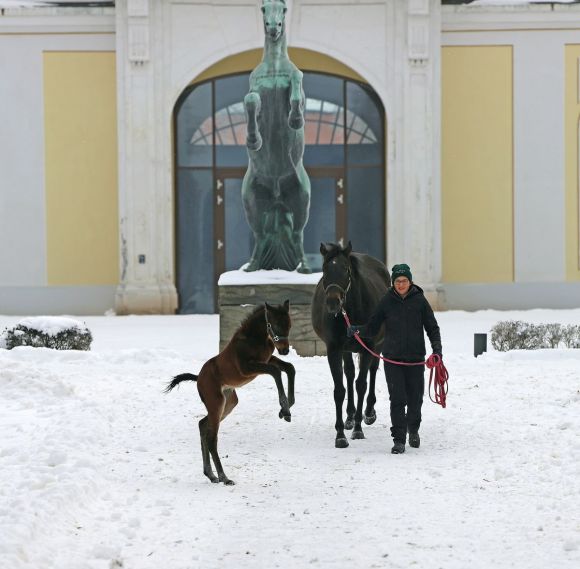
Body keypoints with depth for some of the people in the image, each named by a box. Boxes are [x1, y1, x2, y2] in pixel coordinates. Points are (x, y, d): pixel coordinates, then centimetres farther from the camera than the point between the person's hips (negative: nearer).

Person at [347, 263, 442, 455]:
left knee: (415, 398, 9)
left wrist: (437, 349, -10)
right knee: (397, 399, -6)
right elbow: (372, 328, 4)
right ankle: (399, 440, -1)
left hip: (415, 359, 0)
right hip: (392, 359, 0)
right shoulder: (387, 301, 1)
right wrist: (357, 330, -15)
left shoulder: (420, 301, 0)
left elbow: (432, 328, 4)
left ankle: (413, 429, 36)